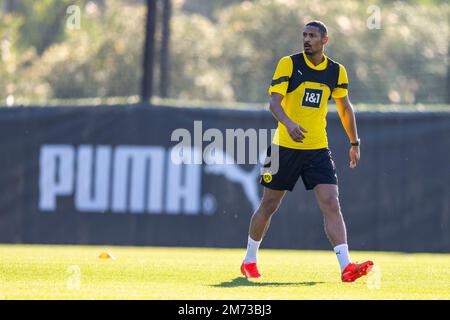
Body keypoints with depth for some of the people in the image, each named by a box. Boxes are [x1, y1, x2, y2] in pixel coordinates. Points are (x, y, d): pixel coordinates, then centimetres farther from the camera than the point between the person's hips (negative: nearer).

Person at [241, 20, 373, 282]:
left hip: (318, 150, 2)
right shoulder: (289, 64, -6)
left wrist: (354, 143, 19)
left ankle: (346, 266, -20)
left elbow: (345, 108, 19)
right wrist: (289, 124, -35)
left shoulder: (337, 71, 5)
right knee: (269, 206, 8)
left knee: (332, 204, -13)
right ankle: (250, 261, 27)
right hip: (285, 147, -2)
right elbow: (274, 101, -16)